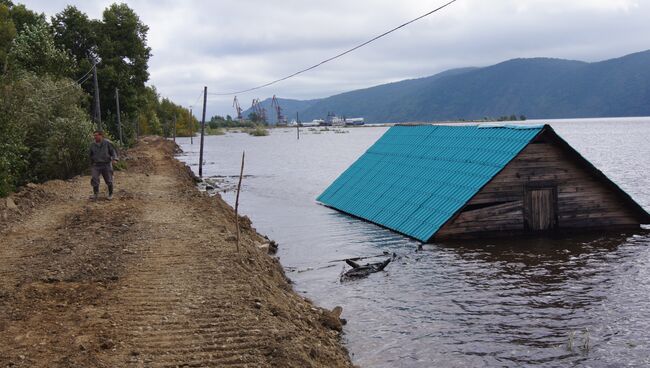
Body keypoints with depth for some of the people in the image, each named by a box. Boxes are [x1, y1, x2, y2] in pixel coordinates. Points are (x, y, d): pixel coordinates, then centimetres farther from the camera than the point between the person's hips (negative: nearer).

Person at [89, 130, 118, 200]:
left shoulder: (107, 143, -4)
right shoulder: (92, 145, 8)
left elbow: (113, 151, -3)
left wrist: (114, 159, -21)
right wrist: (91, 164, 24)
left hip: (106, 164, -3)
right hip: (96, 165, 3)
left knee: (108, 180, 4)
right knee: (94, 179, -12)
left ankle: (110, 194, 21)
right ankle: (95, 194, -5)